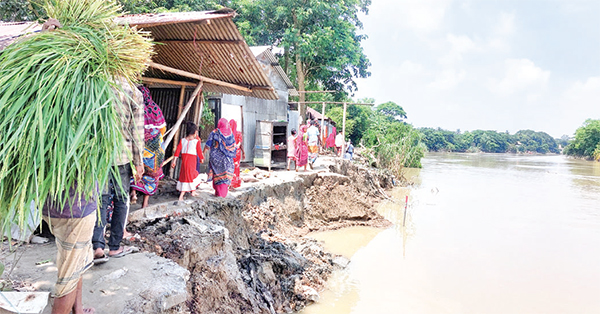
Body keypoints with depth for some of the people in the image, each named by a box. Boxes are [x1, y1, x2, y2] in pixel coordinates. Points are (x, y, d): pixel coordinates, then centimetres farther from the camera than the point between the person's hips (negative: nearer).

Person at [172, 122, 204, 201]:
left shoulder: (182, 140, 5)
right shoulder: (197, 141, -7)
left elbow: (177, 150, 0)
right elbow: (199, 152, -2)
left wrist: (174, 160, 1)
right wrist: (202, 159, 16)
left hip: (184, 160, 5)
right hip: (192, 160, -5)